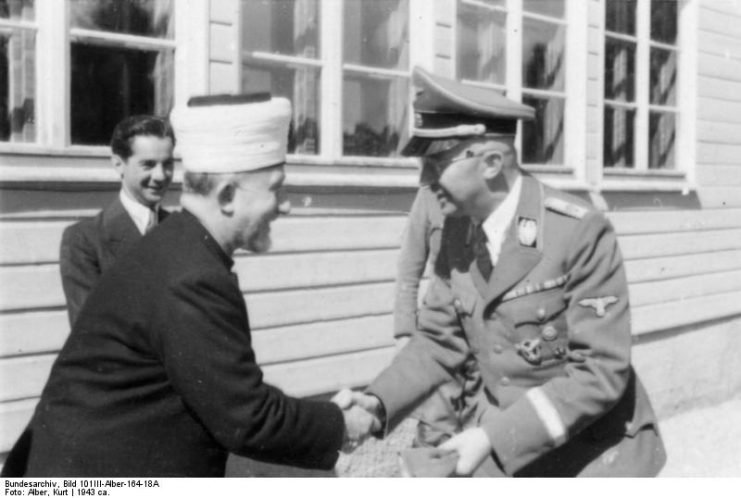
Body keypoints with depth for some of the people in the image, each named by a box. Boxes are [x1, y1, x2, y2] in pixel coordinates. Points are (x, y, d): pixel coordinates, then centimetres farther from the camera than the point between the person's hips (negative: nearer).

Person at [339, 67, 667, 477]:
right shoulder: (456, 234, -3)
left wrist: (495, 437, -28)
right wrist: (379, 402, -12)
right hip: (510, 457, 5)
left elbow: (601, 371, -23)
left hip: (595, 456, -5)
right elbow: (439, 339, 5)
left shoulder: (580, 232, -22)